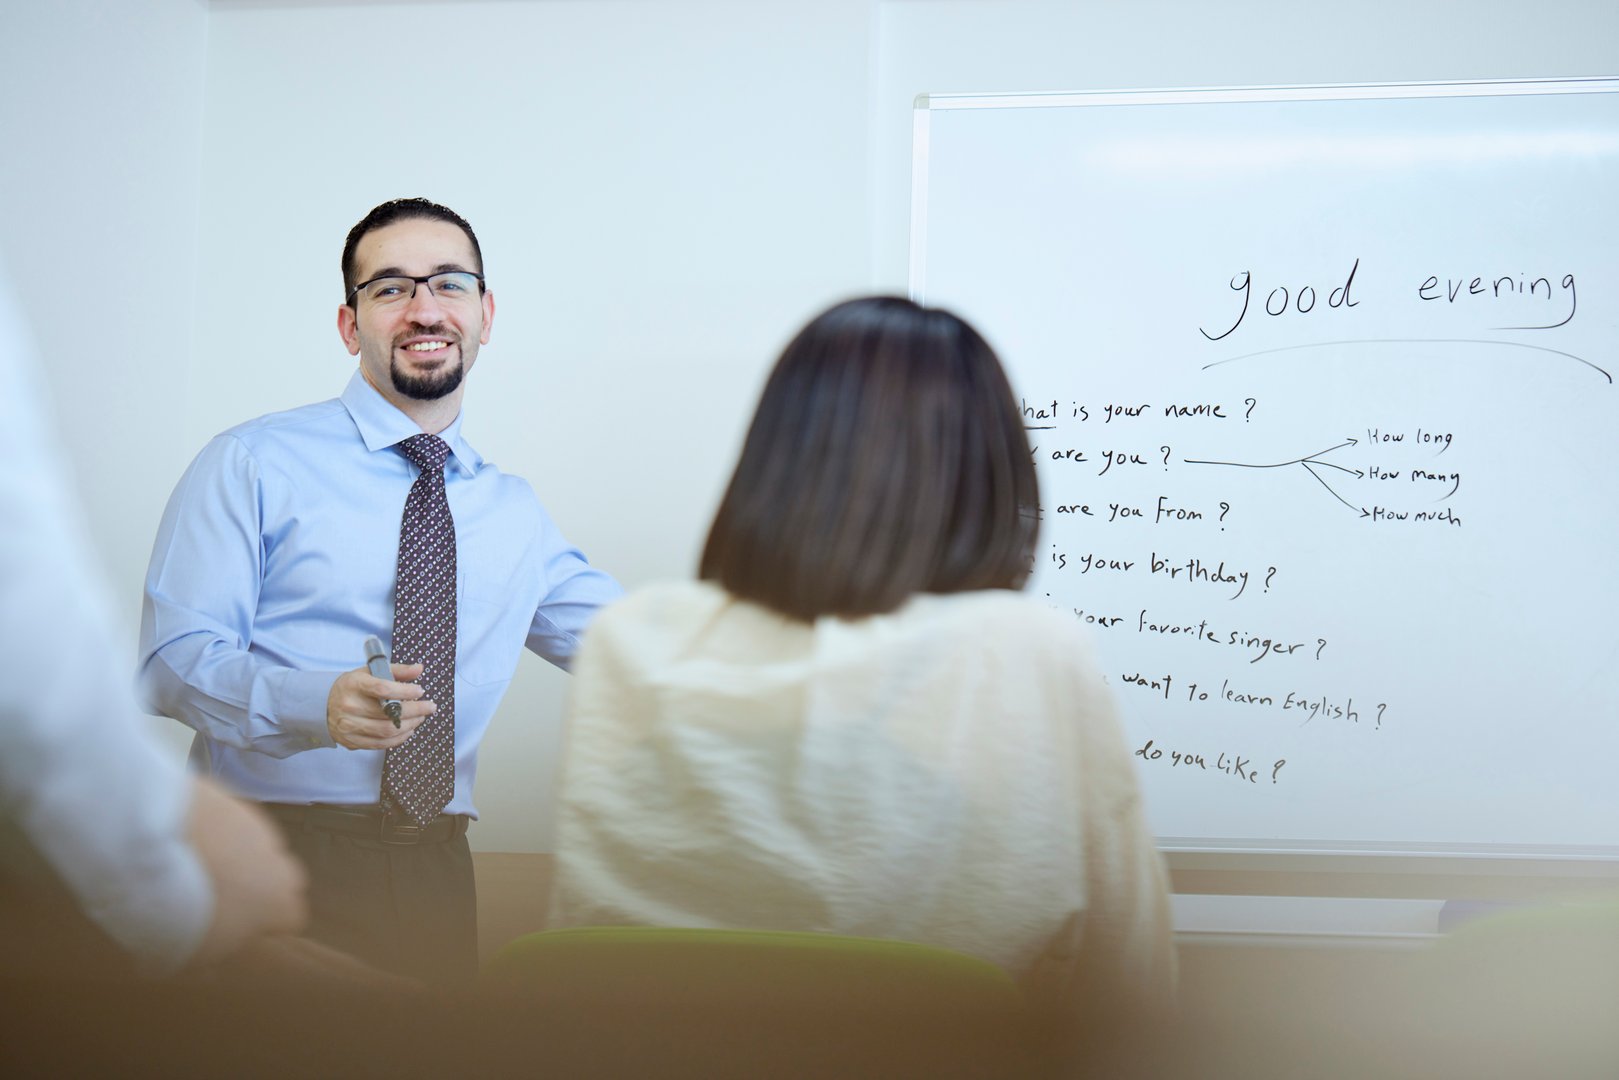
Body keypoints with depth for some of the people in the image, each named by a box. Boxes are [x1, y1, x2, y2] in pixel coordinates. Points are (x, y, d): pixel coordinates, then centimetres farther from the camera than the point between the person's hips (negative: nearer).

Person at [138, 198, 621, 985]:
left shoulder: (515, 512, 14)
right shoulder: (252, 465, -2)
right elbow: (172, 659, -9)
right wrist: (321, 704, -26)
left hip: (435, 868, 4)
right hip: (272, 851, -4)